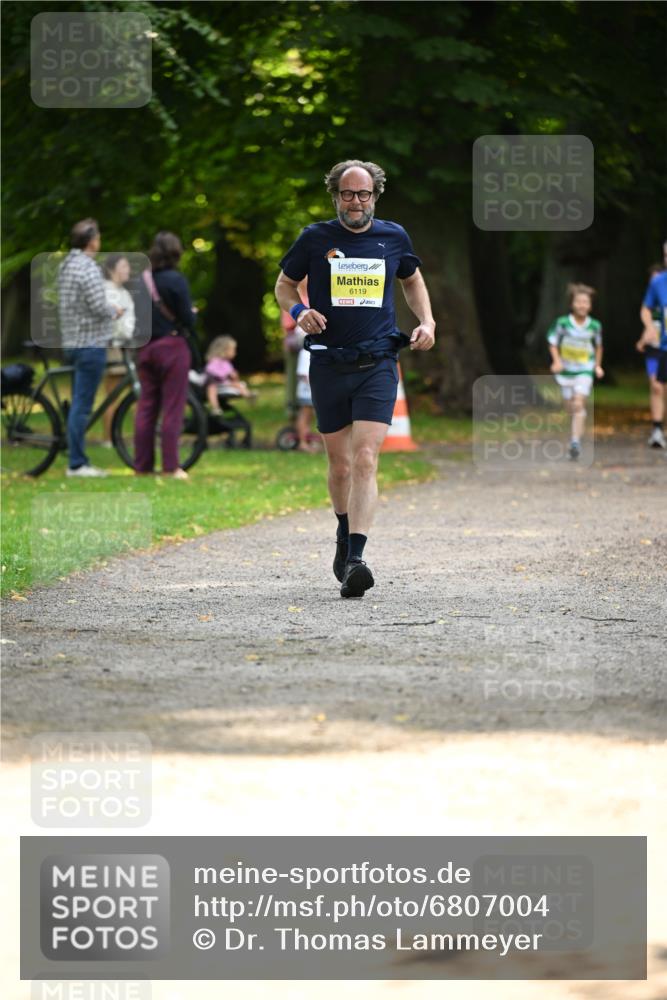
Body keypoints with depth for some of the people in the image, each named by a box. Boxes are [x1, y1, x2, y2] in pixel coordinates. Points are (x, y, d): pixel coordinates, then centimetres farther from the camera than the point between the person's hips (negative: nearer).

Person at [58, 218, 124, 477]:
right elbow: (98, 307, -21)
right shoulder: (88, 268, -17)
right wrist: (115, 312, 0)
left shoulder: (65, 265, 12)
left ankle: (78, 461, 17)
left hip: (71, 343, 9)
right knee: (82, 406, -7)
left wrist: (109, 310, 17)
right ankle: (76, 463, -6)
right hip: (90, 343, -9)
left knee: (78, 404, 13)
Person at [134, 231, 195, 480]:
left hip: (146, 347, 5)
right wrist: (191, 314, 9)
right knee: (172, 408, -2)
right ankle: (170, 466, -4)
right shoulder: (175, 280, -13)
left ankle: (142, 464, 10)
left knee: (146, 407, 10)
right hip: (172, 345, -5)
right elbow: (188, 319, -12)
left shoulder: (140, 279, 3)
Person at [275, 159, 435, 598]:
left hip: (378, 364, -1)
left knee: (365, 460, -16)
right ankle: (345, 533, 38)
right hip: (329, 364, 1)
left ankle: (355, 559, -24)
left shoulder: (394, 237, 6)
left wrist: (427, 322, 9)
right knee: (340, 466, 10)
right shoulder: (315, 238, 1)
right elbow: (284, 284, 14)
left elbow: (413, 280, 24)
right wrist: (298, 310, -7)